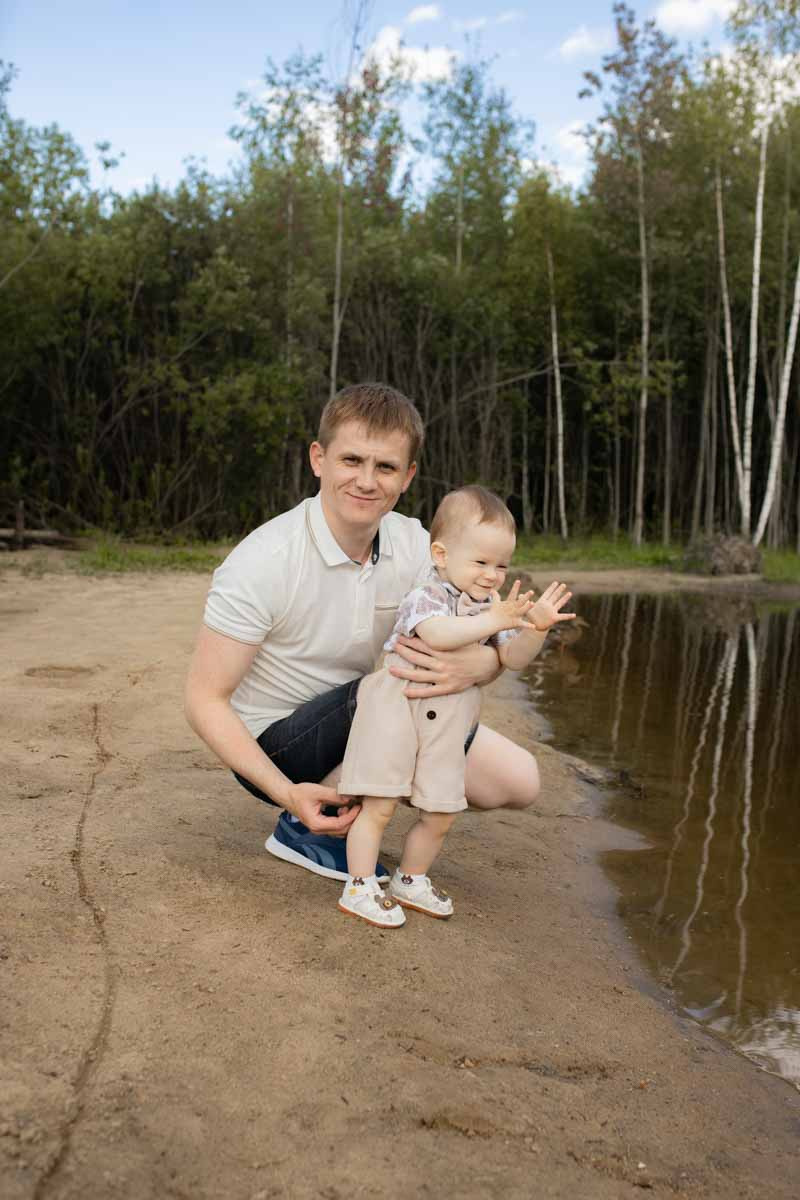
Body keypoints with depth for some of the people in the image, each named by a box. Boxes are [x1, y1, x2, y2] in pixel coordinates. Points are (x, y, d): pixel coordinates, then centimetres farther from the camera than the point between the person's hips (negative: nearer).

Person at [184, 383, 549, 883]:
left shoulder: (414, 545, -9)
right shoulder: (261, 563, -25)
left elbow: (493, 646, -8)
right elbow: (205, 700, -20)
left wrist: (474, 666, -34)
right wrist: (287, 793, -31)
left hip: (362, 724, 6)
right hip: (274, 746, -5)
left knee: (518, 782, -5)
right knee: (400, 689, -32)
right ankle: (303, 828, -10)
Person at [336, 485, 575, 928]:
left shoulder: (494, 606, 10)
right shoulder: (427, 596, -13)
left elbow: (513, 659, 5)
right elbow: (437, 634, -33)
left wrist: (536, 628, -13)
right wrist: (494, 621, -36)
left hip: (446, 725, 7)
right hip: (396, 709, -6)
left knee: (440, 815, 11)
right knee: (379, 806, -4)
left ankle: (410, 881, 31)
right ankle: (359, 887, 9)